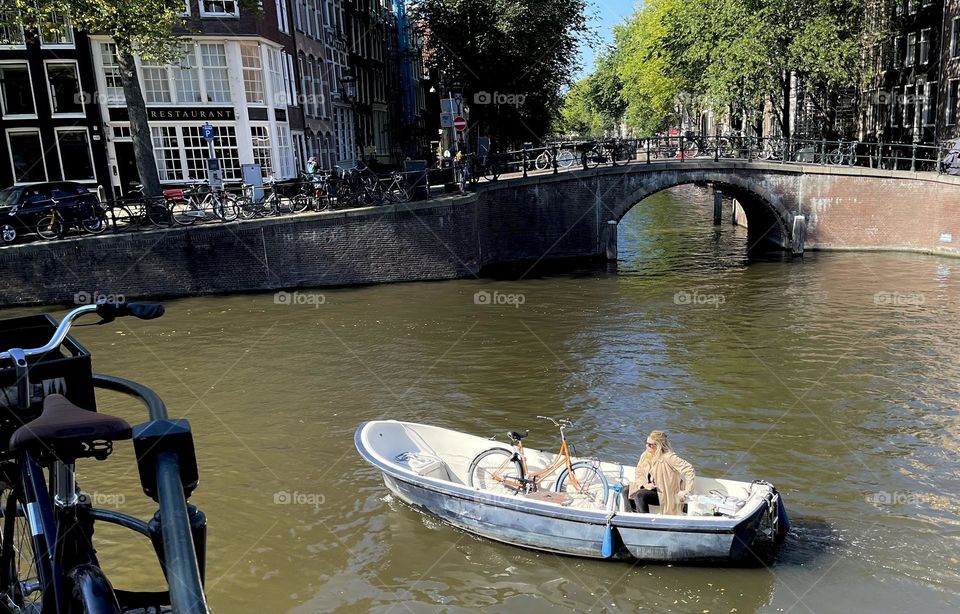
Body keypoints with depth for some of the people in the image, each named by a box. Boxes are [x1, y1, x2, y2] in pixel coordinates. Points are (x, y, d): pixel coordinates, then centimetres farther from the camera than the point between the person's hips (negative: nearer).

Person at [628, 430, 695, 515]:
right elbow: (639, 474, 8)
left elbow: (689, 469, -25)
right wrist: (645, 484, -12)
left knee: (640, 495, -28)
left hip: (665, 495, -7)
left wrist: (687, 491, -25)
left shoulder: (668, 457, -20)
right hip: (649, 489, 7)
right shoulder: (645, 455, 2)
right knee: (626, 491, -11)